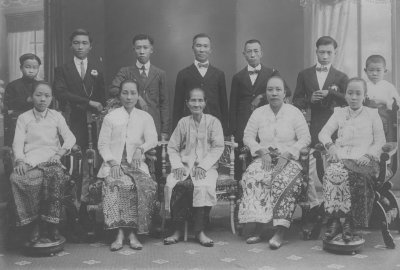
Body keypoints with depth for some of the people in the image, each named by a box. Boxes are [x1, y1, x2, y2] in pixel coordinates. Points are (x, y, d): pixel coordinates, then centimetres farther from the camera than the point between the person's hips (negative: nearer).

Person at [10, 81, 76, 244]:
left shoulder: (56, 116, 16)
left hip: (51, 159, 0)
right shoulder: (24, 118, 15)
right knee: (16, 177, -34)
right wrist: (20, 161, -14)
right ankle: (35, 223, -23)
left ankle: (51, 223, -23)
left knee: (58, 176, -36)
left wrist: (60, 153, -10)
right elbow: (18, 142, 5)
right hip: (30, 160, 0)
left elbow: (70, 138, 8)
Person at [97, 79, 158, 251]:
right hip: (114, 163, -1)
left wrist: (141, 148, -19)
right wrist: (113, 163, -10)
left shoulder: (145, 117, 14)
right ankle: (120, 233, -30)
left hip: (136, 164, 1)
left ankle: (133, 232, -24)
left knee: (147, 186, -29)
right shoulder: (110, 117, 10)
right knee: (115, 185, -33)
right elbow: (103, 144, 5)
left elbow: (153, 139, 2)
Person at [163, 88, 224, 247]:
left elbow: (218, 147, -2)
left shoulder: (213, 122, 4)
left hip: (207, 167, -2)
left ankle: (199, 231, -20)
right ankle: (178, 230, -17)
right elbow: (172, 147, 12)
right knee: (173, 185, -28)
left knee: (204, 186, -33)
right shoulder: (183, 123, 11)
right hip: (185, 165, 2)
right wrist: (177, 165, -6)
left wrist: (203, 165, -13)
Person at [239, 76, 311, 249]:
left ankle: (280, 231, -34)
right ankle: (257, 227, -29)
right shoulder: (258, 113, 12)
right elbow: (248, 137, 9)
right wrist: (263, 152, -8)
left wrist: (286, 155, -13)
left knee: (285, 181, -34)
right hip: (264, 158, 2)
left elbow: (305, 138, -1)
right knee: (252, 177, -30)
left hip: (289, 159, -2)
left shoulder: (294, 112, 5)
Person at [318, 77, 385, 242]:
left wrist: (368, 155, -8)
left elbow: (380, 140, 11)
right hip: (341, 157, 2)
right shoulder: (339, 113, 24)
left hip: (364, 159, -1)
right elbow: (323, 133, 13)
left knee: (354, 177, -36)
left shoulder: (372, 114, 19)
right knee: (332, 173, -34)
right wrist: (330, 145, -9)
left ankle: (350, 222, -29)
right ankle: (334, 221, -33)